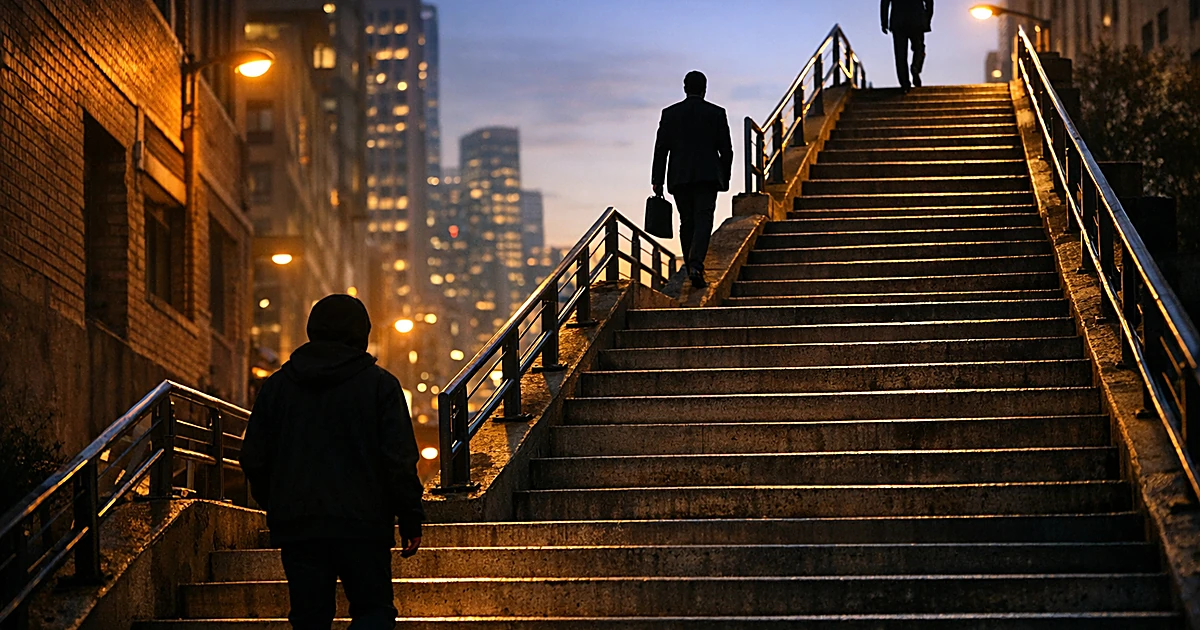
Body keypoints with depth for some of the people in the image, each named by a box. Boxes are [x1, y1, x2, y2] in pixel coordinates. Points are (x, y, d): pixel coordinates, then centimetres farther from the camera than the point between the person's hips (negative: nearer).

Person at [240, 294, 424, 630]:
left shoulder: (276, 385, 9)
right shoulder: (380, 384, -2)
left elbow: (253, 458, 10)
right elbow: (400, 460, -6)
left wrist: (275, 506, 23)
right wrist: (411, 521, 0)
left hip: (295, 527, 3)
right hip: (362, 525, -3)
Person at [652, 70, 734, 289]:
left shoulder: (670, 113, 4)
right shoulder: (716, 113, 1)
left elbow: (661, 148, 2)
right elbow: (726, 150, 2)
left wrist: (657, 180, 5)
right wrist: (725, 178, 12)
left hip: (679, 178, 2)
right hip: (708, 176, -2)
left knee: (687, 222, 12)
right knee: (703, 221, -7)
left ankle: (691, 268, 15)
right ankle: (696, 265, -25)